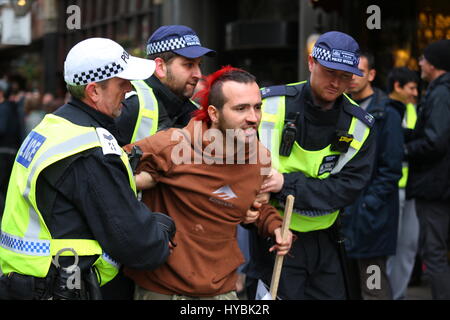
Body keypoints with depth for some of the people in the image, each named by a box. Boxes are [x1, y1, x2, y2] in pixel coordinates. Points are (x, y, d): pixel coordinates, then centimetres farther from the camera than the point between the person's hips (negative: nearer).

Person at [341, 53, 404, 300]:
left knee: (373, 288, -4)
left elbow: (391, 170, -9)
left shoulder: (386, 115, -5)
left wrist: (367, 205, -16)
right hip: (341, 212, 6)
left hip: (369, 217, -6)